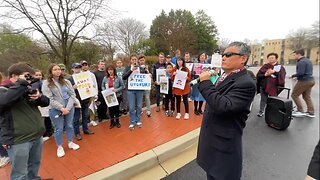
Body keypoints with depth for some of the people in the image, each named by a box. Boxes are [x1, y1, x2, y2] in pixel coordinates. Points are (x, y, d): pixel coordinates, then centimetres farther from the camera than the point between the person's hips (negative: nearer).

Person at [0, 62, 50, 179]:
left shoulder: (27, 89, 12)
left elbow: (46, 102, 12)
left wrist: (39, 96, -10)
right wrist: (22, 83, -24)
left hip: (37, 136, 7)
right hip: (18, 140, -6)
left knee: (35, 165, 23)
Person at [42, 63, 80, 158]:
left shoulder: (66, 81, 6)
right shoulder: (46, 83, -5)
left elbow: (72, 94, 1)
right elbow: (49, 99, -13)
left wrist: (68, 108, -12)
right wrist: (61, 108, -19)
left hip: (69, 107, 4)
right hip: (55, 110, -3)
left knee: (69, 125, 15)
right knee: (59, 129, 8)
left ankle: (70, 142, 35)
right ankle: (59, 147, 28)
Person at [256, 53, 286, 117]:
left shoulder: (280, 67, 7)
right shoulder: (265, 66, 8)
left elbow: (282, 75, -9)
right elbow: (258, 75, 1)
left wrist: (274, 72, -19)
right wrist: (265, 75, -16)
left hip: (274, 87, -2)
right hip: (264, 86, 2)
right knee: (263, 99, 12)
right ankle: (261, 111, 24)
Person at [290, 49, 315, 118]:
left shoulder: (301, 62, -18)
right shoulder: (308, 60, 14)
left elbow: (300, 73, -26)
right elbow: (308, 71, 21)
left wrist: (293, 76, -10)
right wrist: (297, 76, 14)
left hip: (304, 81, -10)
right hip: (310, 80, 10)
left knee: (294, 95, 0)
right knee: (307, 96, 16)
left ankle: (300, 111, 5)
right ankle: (311, 112, 19)